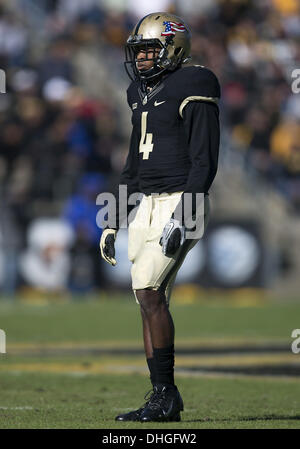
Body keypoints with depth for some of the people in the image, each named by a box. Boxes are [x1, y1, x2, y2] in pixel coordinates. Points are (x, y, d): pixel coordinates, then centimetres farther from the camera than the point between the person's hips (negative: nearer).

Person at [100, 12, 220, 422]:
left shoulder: (192, 91, -10)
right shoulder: (143, 95, 17)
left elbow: (204, 162, -15)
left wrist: (182, 217, -23)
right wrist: (114, 222, 21)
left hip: (179, 203, -9)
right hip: (148, 204, 9)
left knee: (150, 293, -16)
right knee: (150, 300, 6)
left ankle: (166, 394, -11)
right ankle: (163, 401, 10)